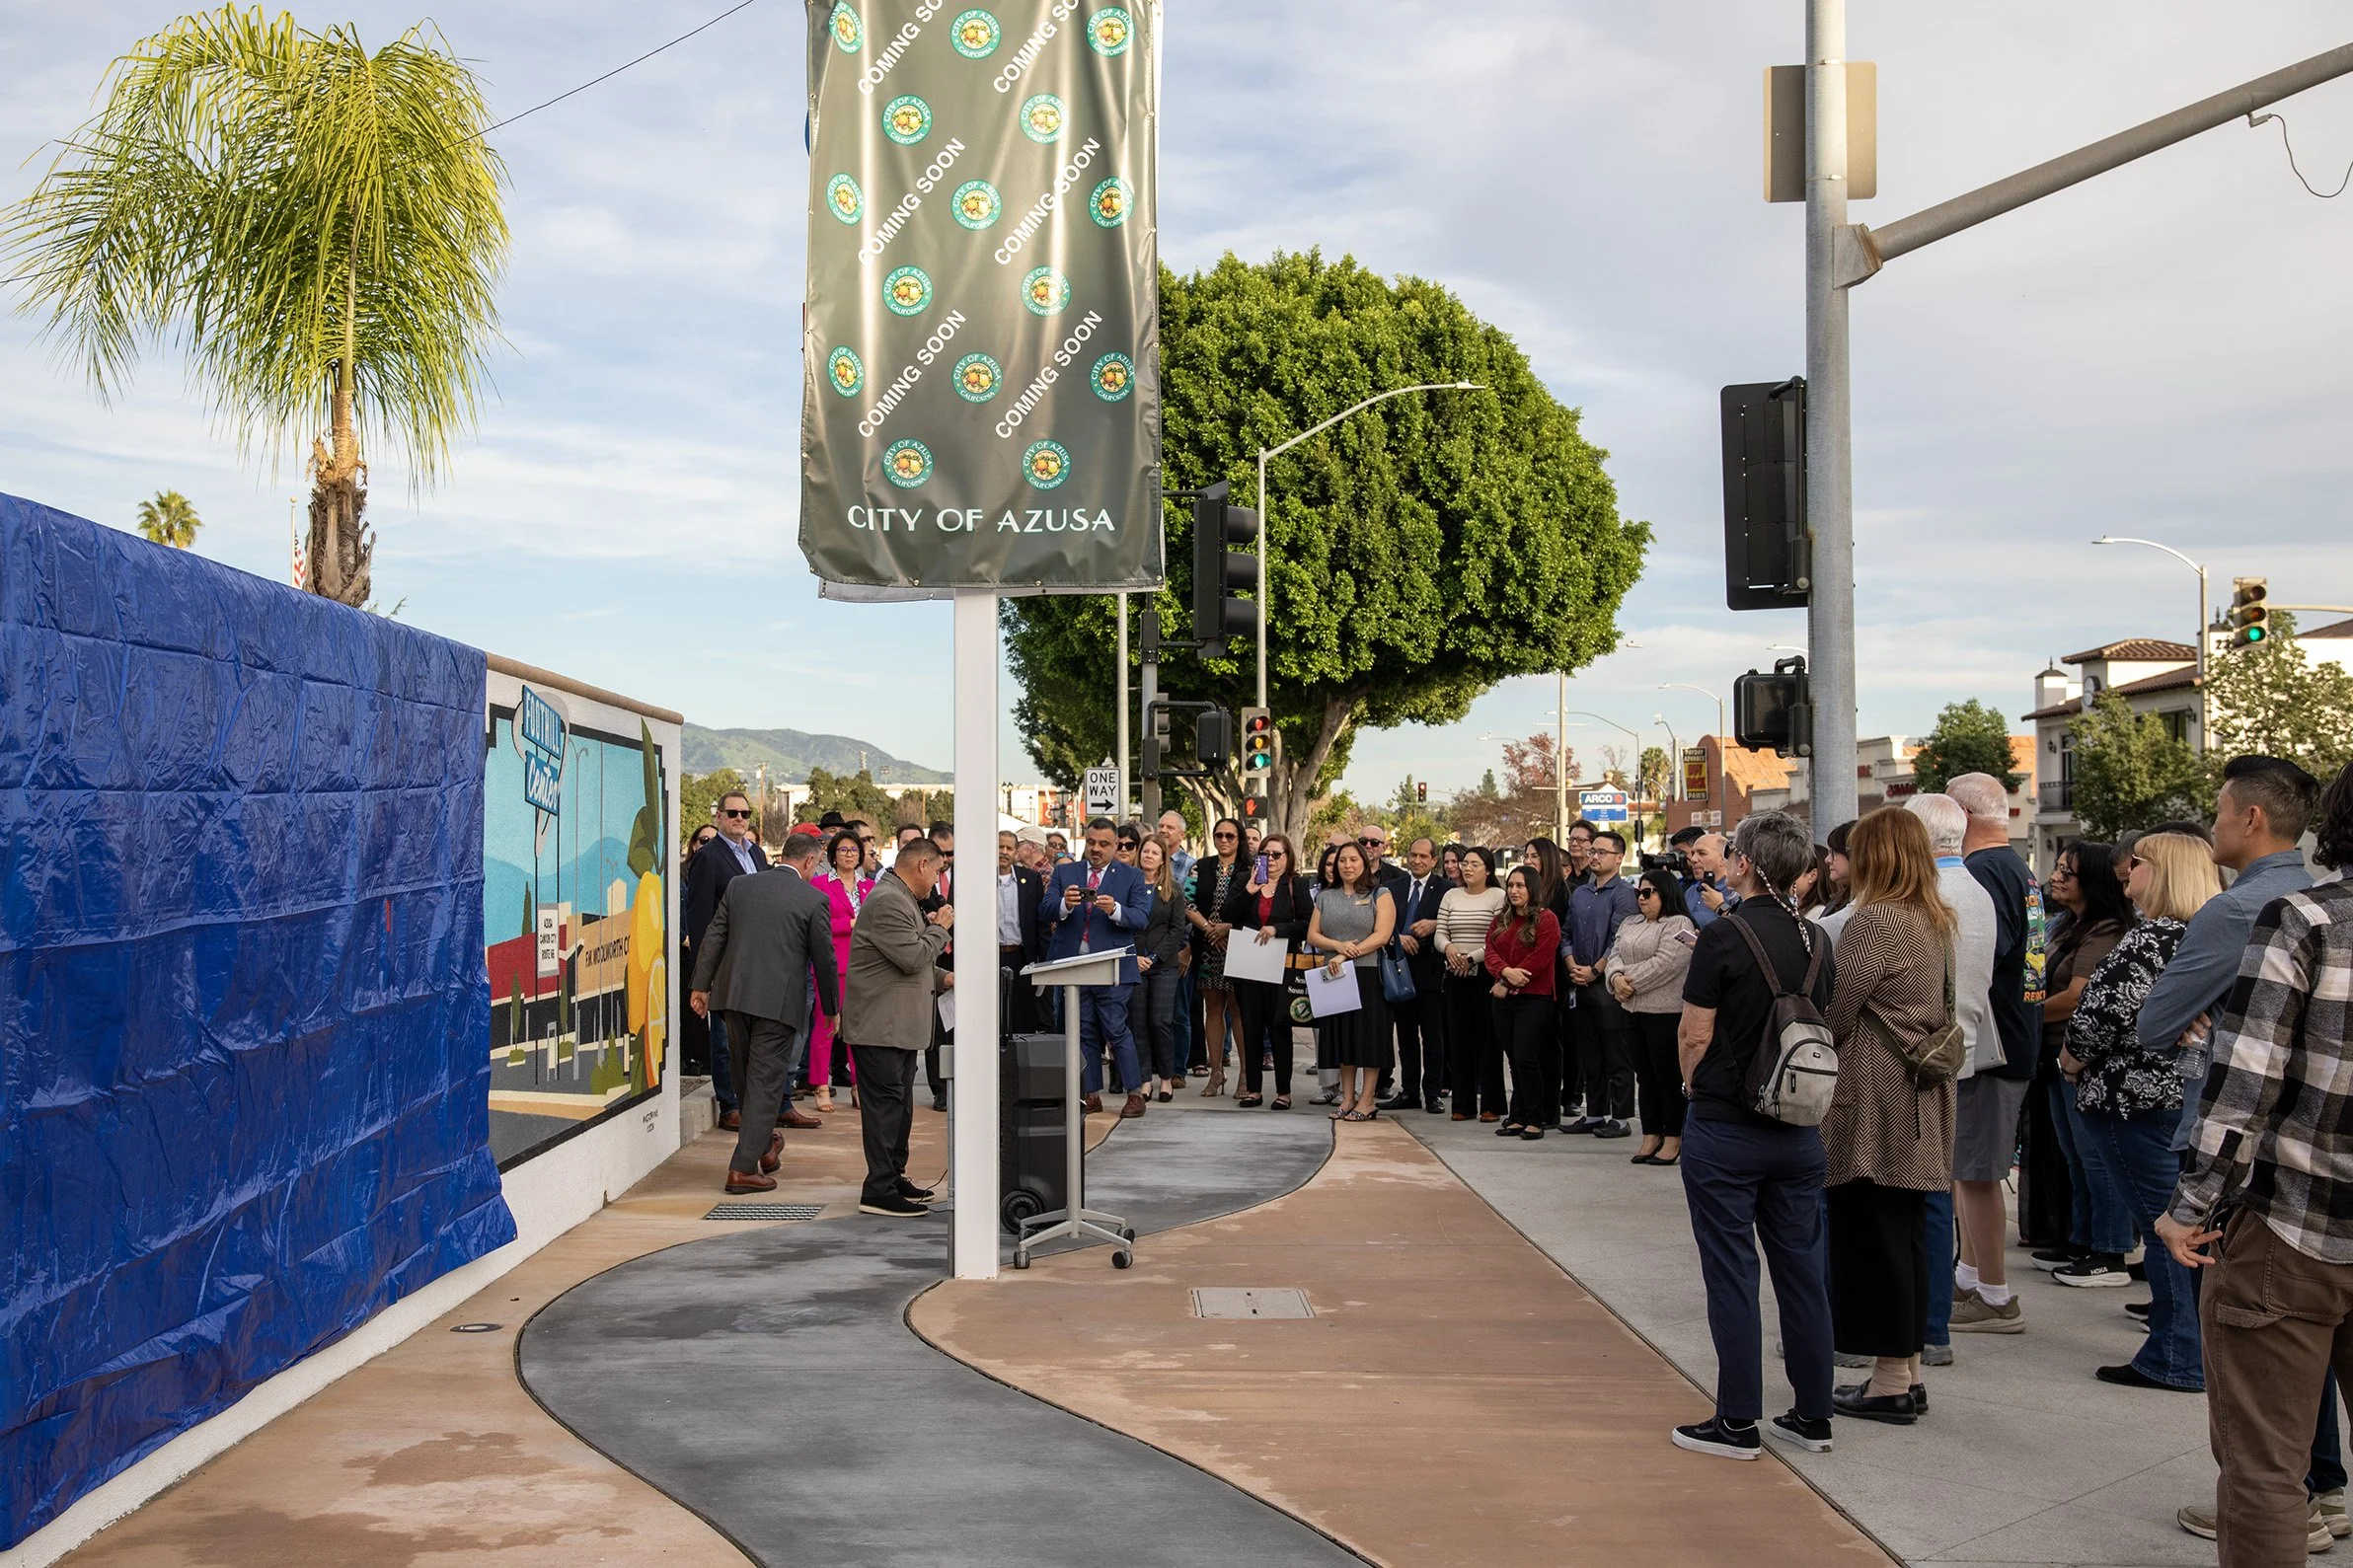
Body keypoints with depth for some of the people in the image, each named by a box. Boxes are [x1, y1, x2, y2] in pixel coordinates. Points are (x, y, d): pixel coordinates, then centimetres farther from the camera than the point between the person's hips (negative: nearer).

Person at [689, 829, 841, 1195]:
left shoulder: (739, 886, 8)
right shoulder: (813, 899, -6)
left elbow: (714, 936, 8)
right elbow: (824, 959, -1)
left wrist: (700, 985, 14)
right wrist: (832, 1009, 10)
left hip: (734, 995, 5)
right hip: (779, 1002, -5)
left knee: (746, 1075, 19)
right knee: (766, 1080, 0)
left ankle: (763, 1143, 34)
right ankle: (743, 1168, -1)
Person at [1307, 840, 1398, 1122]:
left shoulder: (1380, 896, 2)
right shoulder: (1325, 897, 16)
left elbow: (1381, 936, -9)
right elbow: (1312, 935, 9)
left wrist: (1346, 956, -16)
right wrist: (1338, 946, -10)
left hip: (1369, 974, -4)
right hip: (1334, 975, 4)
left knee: (1368, 1034, -4)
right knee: (1342, 1035, 5)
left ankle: (1367, 1100, 0)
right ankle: (1347, 1098, 10)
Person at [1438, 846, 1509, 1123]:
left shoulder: (1498, 896, -2)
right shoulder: (1451, 896, 13)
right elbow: (1439, 933, 9)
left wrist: (1472, 957, -17)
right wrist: (1448, 947, -12)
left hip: (1486, 975, -5)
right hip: (1456, 976, 5)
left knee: (1488, 1040, -2)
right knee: (1459, 1039, 6)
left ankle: (1491, 1105, 3)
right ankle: (1463, 1104, 12)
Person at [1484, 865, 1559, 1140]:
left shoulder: (1546, 919, -4)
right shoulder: (1500, 921, 17)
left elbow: (1539, 960, -12)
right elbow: (1490, 953, 6)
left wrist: (1507, 984, -12)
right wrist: (1506, 971, -16)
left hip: (1534, 998, -6)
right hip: (1504, 999, 6)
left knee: (1525, 1058, -11)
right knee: (1515, 1060, 8)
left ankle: (1535, 1120, -3)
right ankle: (1518, 1118, 12)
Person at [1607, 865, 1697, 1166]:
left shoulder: (1678, 925, -8)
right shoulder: (1631, 923, 17)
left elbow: (1664, 964, -18)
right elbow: (1615, 955, 9)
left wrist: (1630, 982, -14)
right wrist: (1616, 978, -11)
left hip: (1665, 1013, -8)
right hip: (1635, 1011, 8)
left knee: (1668, 1076, -2)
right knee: (1645, 1076, 12)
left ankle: (1673, 1139, 7)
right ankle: (1651, 1136, 19)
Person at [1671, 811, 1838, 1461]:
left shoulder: (1722, 937, -15)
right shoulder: (1815, 940, 4)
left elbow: (1694, 1034, -12)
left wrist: (1694, 1088, 5)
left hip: (1725, 1128, -6)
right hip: (1800, 1129, 6)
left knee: (1732, 1273, 2)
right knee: (1801, 1270, 12)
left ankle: (1738, 1421, 7)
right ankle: (1812, 1415, 20)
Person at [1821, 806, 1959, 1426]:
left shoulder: (1875, 921, -16)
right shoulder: (1938, 921, 12)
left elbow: (1835, 1012, -14)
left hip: (1873, 1106, -9)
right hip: (1921, 1102, 9)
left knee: (1873, 1235, -1)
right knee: (1907, 1233, 14)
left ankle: (1889, 1384, 5)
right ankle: (1908, 1372, 22)